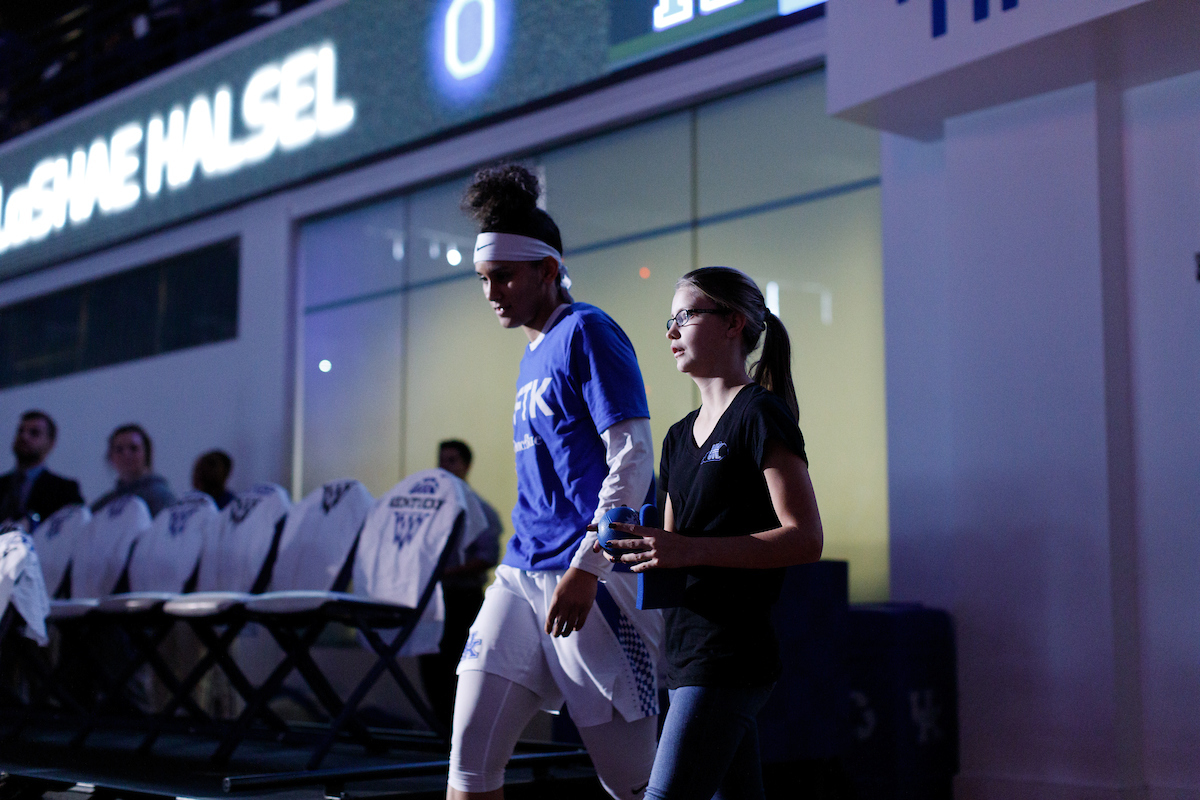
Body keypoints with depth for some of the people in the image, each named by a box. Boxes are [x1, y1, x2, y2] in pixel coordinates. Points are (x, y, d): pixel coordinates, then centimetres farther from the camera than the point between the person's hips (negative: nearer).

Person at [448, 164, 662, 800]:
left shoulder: (586, 332, -6)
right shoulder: (533, 356, 19)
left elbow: (632, 459, -15)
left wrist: (585, 569, -20)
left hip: (593, 579, -8)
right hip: (523, 575, 8)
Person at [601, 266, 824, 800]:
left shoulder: (760, 415, -7)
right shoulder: (680, 436, 19)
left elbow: (806, 539, -16)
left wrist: (690, 550, -23)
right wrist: (638, 548, 2)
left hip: (729, 650, -9)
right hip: (685, 650, 9)